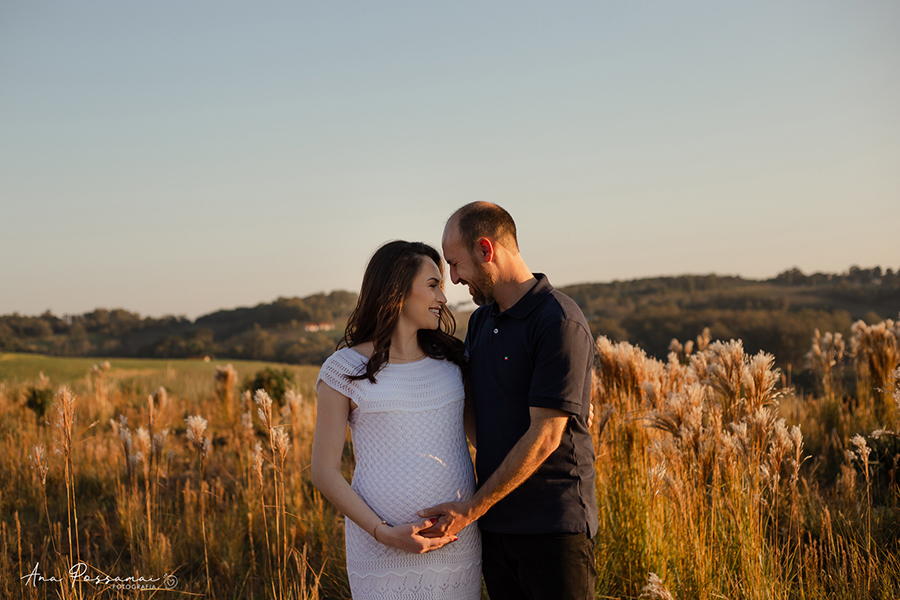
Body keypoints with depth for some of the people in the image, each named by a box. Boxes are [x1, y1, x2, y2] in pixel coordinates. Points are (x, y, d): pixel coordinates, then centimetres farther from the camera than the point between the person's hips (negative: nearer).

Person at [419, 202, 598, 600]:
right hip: (495, 522, 8)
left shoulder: (560, 323, -15)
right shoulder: (480, 321, 12)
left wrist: (473, 508, -16)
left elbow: (545, 436, -19)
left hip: (553, 526, -7)